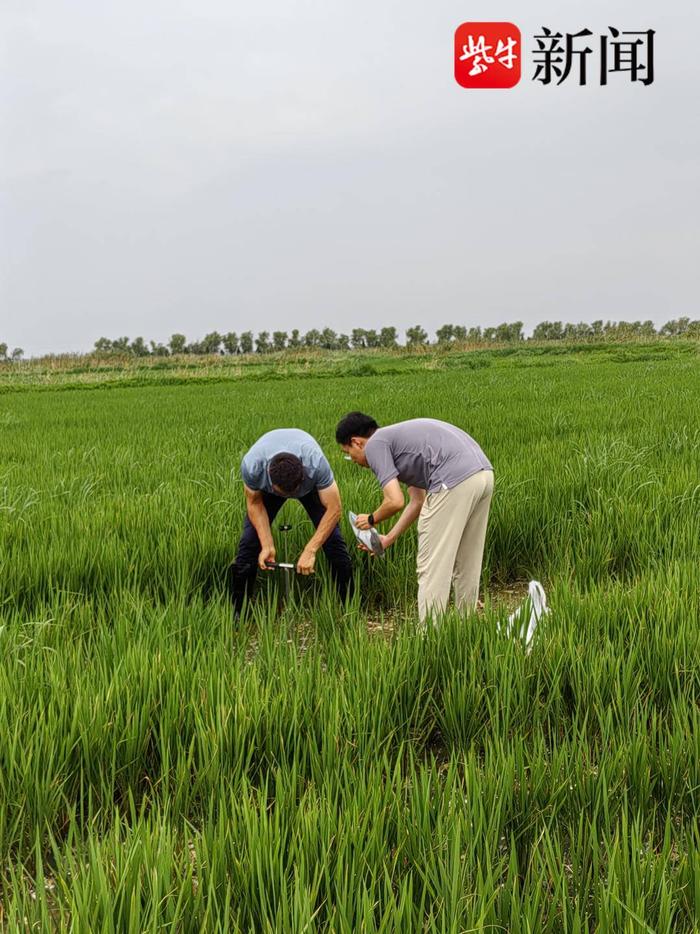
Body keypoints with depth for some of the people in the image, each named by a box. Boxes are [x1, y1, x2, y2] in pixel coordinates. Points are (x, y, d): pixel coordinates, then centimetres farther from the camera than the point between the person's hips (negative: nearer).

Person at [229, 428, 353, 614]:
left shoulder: (316, 464, -45)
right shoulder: (251, 466, -40)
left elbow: (334, 509, -35)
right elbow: (254, 504, -19)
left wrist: (310, 551, -39)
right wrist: (267, 545, -26)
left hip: (311, 484, -1)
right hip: (265, 487, 1)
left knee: (332, 538, -14)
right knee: (249, 541, -11)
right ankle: (238, 612, 0)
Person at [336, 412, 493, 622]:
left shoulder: (375, 445, 4)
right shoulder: (397, 438, 30)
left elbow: (395, 501, -6)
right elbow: (417, 501, 31)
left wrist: (371, 519, 15)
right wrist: (389, 538, 36)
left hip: (455, 480, -9)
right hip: (483, 474, 9)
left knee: (432, 567, 1)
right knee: (467, 564, 21)